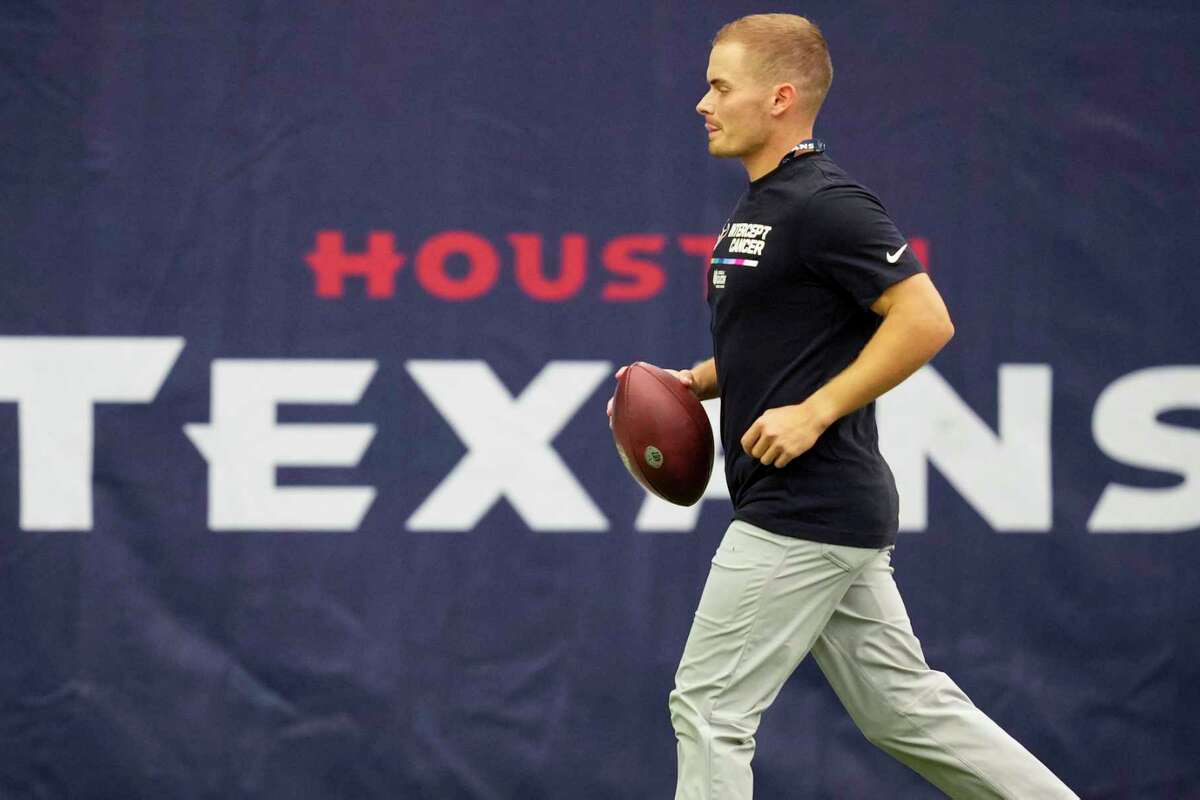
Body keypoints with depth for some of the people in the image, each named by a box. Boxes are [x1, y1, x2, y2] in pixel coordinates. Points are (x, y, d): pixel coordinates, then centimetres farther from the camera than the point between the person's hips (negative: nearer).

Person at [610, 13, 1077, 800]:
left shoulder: (824, 204, -15)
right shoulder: (759, 205, 15)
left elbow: (925, 320, -21)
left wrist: (815, 413, -22)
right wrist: (693, 382, 11)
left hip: (806, 515, -10)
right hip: (831, 514, 10)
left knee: (709, 706, -5)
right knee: (902, 706, 13)